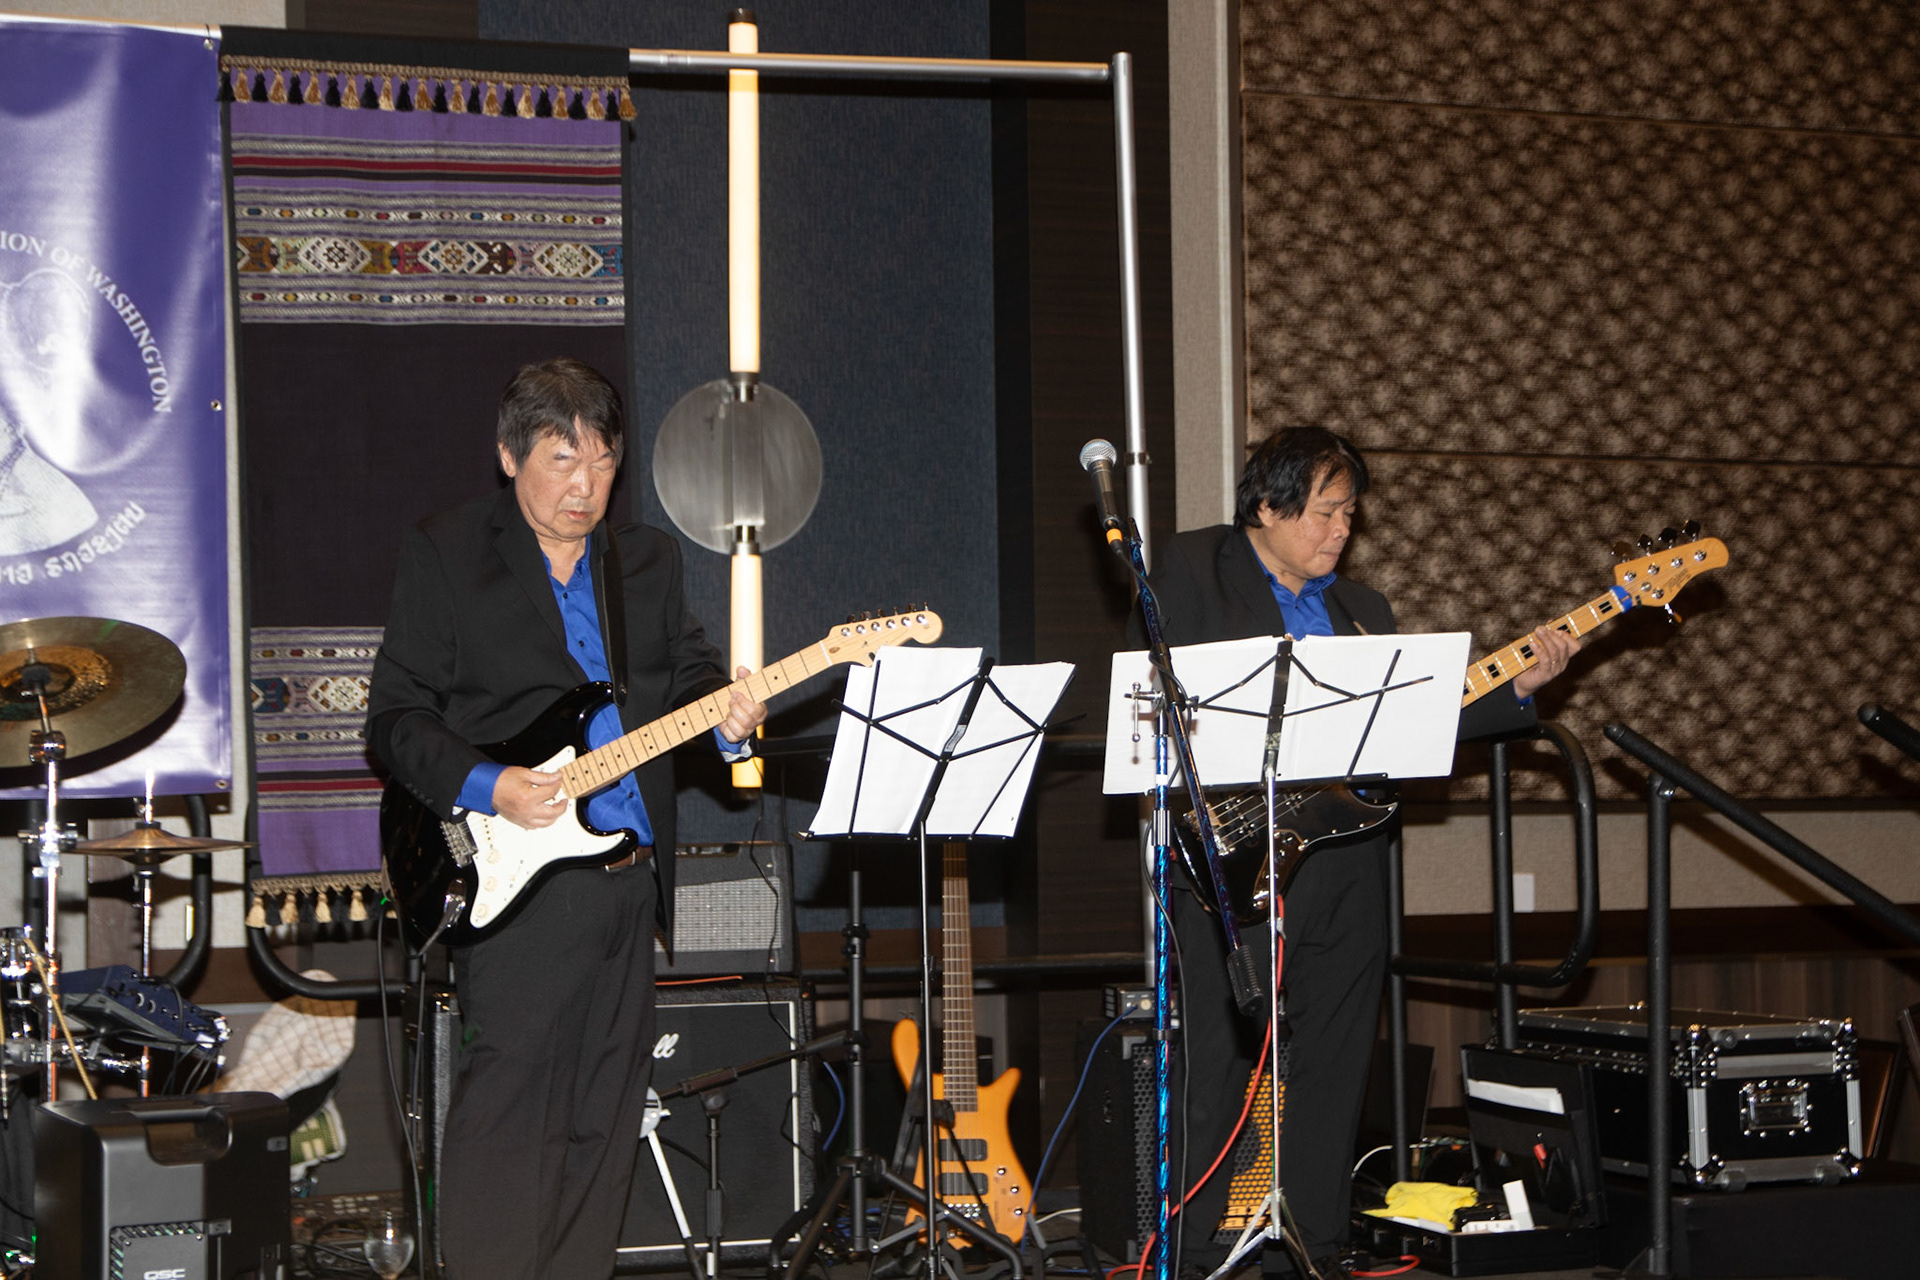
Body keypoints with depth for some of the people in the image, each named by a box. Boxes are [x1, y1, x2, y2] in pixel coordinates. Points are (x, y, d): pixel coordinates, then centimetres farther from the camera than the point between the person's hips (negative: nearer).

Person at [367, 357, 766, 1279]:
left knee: (604, 1114, 8)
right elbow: (396, 716, -3)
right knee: (508, 1102, -8)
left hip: (631, 879, 5)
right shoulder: (443, 554, 0)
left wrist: (726, 717, -9)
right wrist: (484, 787, -18)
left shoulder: (646, 560, 15)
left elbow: (686, 675, 15)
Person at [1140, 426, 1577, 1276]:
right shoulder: (1191, 570, 4)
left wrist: (1519, 689, 6)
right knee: (1221, 1066, -6)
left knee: (1331, 1067, 7)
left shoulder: (1360, 608, 21)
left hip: (1345, 862, 6)